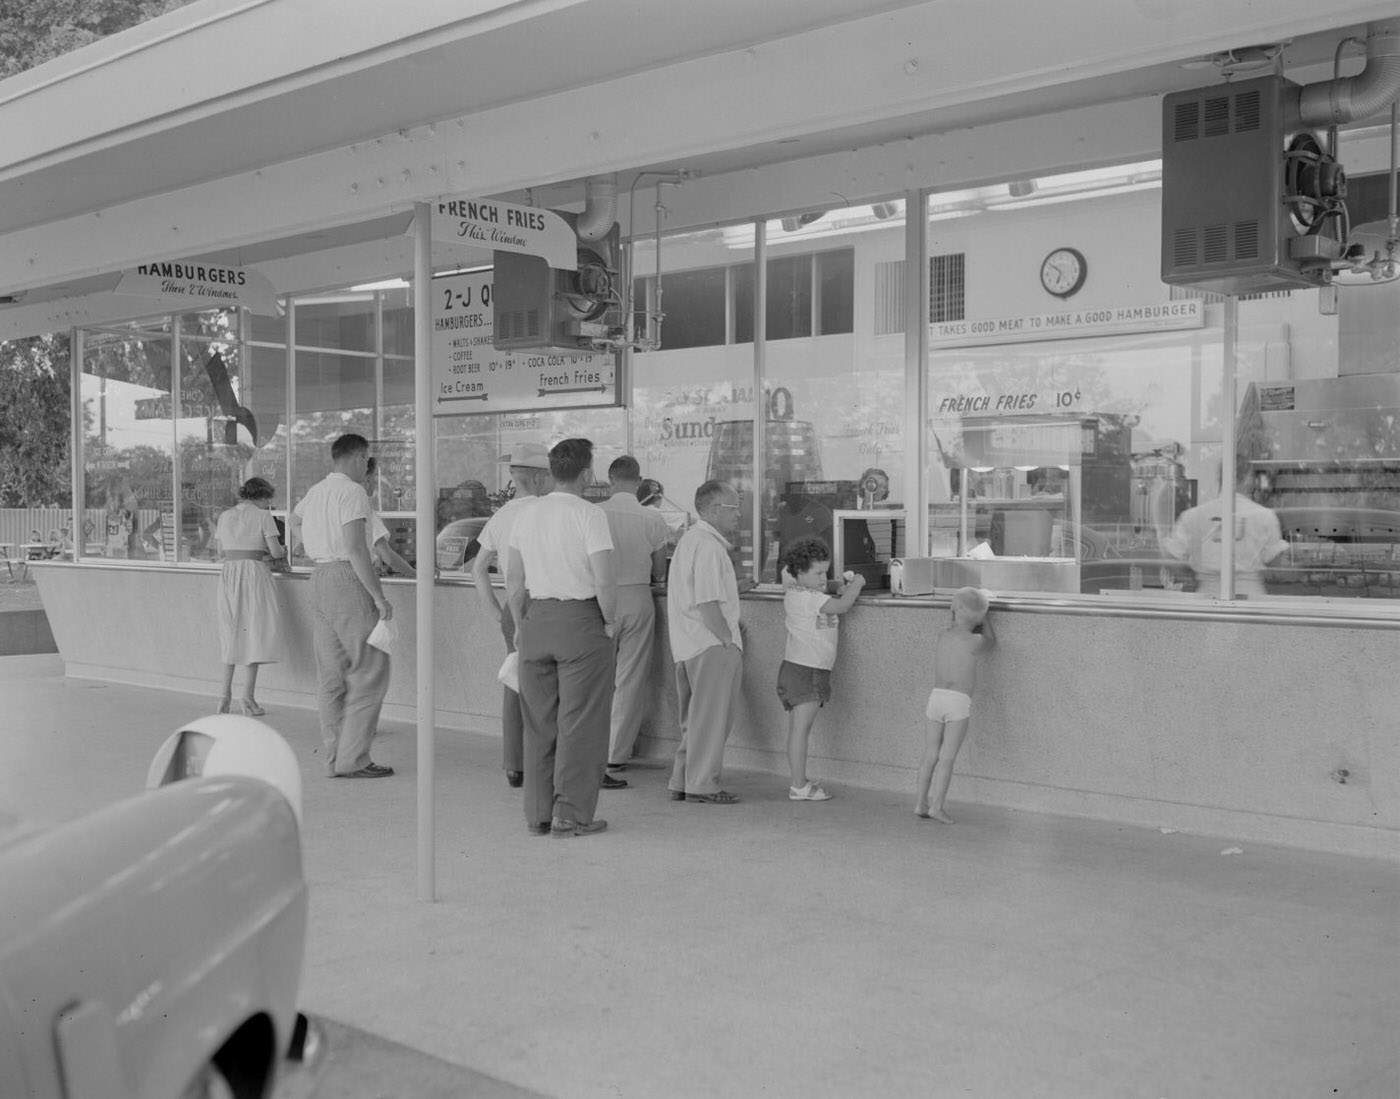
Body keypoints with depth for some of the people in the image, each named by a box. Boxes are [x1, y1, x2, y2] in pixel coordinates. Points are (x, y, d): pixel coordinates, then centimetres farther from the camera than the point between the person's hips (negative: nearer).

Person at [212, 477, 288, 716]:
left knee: (232, 633, 12)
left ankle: (226, 694, 10)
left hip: (228, 574, 5)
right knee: (257, 631, 0)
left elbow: (221, 553, 14)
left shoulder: (225, 516, 12)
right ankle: (248, 694, -6)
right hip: (255, 573, -5)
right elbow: (276, 551, -7)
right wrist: (283, 553, 15)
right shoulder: (263, 516, -3)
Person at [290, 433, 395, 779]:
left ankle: (335, 758, 12)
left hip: (319, 577, 9)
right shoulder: (352, 492, -10)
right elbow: (355, 547, -19)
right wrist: (378, 595, -17)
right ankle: (352, 759, -6)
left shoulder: (314, 492, 16)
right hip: (348, 578, -9)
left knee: (331, 673, 9)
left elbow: (294, 521, 38)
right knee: (370, 670, -4)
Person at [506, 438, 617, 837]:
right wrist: (609, 623, -2)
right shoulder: (590, 515, -12)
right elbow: (603, 582, -17)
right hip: (581, 620, -6)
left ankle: (538, 815, 16)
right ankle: (571, 816, 4)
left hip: (536, 619, 6)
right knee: (580, 722, 1)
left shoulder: (526, 515, 7)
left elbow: (513, 580, 10)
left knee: (539, 722, 11)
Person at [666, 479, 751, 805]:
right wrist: (729, 639, -15)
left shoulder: (689, 539, 18)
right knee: (711, 716, -3)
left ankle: (682, 782, 20)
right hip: (711, 645, -10)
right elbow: (707, 604, -21)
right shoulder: (709, 546, -16)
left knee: (695, 716, 16)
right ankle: (701, 784, 2)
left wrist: (731, 590, 19)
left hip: (688, 645, 10)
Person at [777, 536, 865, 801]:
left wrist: (840, 592, 11)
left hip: (798, 668, 10)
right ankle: (798, 786, -7)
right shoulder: (808, 597, -15)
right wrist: (856, 584, -4)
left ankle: (799, 780, 18)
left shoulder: (795, 593, 14)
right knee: (801, 728, -9)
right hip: (804, 669, -10)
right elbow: (841, 607, -20)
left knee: (797, 728, 12)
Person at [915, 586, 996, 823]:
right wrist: (982, 614, 26)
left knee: (930, 755, 11)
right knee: (947, 757, -5)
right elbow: (991, 642, 19)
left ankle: (921, 803, 11)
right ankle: (936, 806, -9)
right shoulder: (975, 641, -4)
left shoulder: (942, 637, 12)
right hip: (959, 702, -5)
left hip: (936, 696, 5)